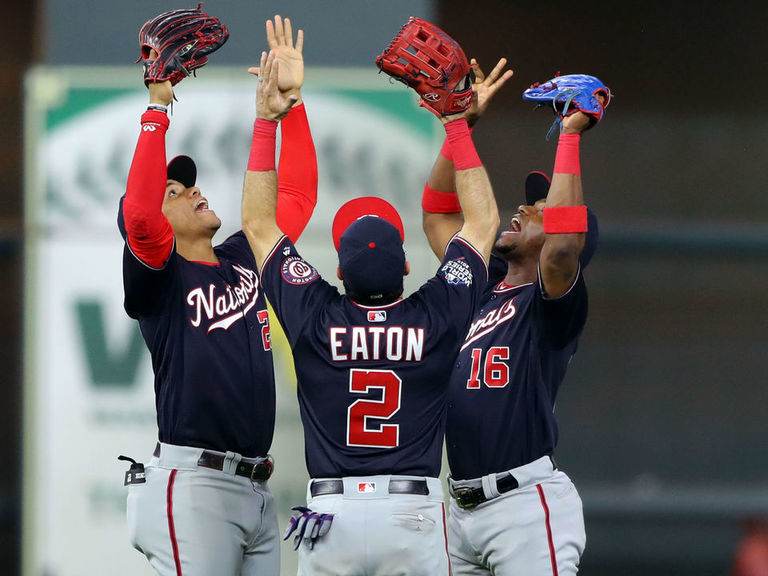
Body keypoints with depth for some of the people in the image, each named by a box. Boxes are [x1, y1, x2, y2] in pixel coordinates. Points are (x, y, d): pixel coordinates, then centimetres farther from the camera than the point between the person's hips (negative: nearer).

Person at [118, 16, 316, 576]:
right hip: (193, 482, -7)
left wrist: (291, 100, 15)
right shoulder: (161, 275, -1)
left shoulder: (244, 259, 19)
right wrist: (157, 108, -21)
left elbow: (297, 194, 22)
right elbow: (137, 212, -20)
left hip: (256, 488, 7)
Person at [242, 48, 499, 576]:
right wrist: (457, 123, 16)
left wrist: (267, 120, 13)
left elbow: (259, 224, 11)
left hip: (332, 512, 0)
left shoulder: (315, 320, -1)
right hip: (415, 513, 0)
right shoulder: (436, 319, -1)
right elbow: (483, 221, 13)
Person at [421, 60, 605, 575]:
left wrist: (569, 136, -18)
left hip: (526, 502, -8)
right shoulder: (484, 287, 18)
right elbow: (439, 214, 24)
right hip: (463, 508, 8)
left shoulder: (554, 302, -3)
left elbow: (565, 245, -24)